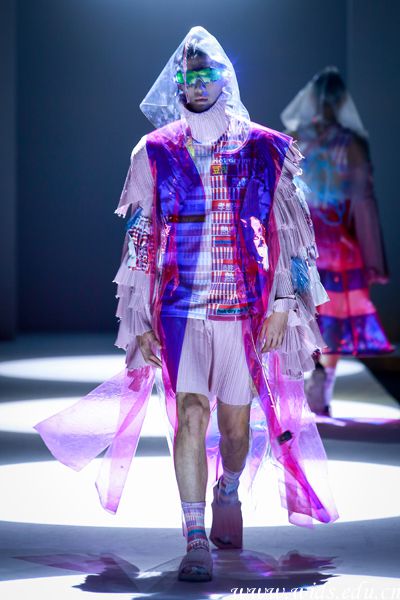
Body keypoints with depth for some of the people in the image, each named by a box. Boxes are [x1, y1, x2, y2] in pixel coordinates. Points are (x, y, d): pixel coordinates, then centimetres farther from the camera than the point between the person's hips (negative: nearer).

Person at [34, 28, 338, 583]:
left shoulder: (263, 149, 7)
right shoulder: (156, 152, 7)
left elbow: (290, 229, 8)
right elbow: (139, 240, 8)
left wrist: (283, 303, 0)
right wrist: (139, 320, 3)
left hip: (246, 307, 1)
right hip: (181, 307, -1)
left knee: (237, 421, 9)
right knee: (191, 415, -14)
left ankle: (228, 495, 40)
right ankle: (196, 541, -14)